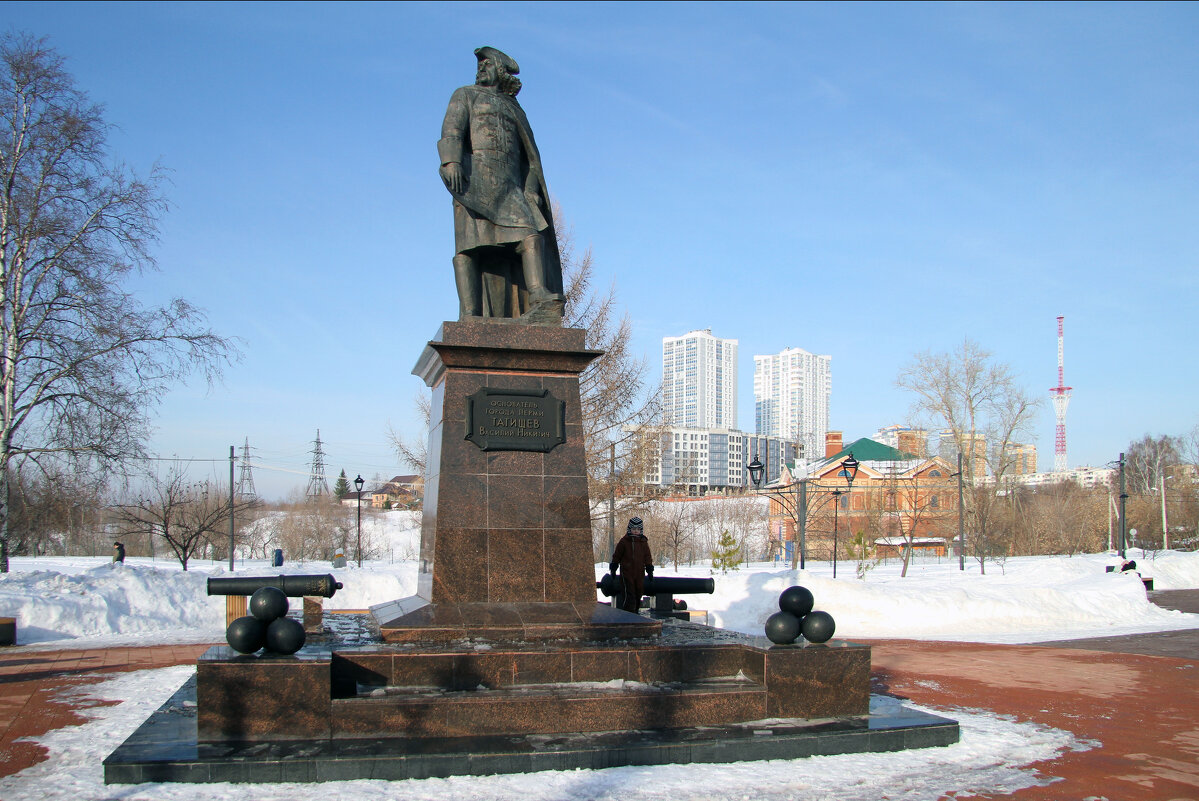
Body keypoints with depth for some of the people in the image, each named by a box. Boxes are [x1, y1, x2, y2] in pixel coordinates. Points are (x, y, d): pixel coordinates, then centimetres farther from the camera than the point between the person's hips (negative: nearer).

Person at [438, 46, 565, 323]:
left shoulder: (514, 109, 31)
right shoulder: (465, 95, 20)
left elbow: (529, 154, 23)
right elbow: (451, 129, 1)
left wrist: (531, 191, 7)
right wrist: (451, 161, -19)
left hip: (508, 186, 4)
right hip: (474, 177, -4)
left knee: (531, 235, -18)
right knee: (469, 244, -15)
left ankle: (539, 302, -35)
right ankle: (469, 316, -24)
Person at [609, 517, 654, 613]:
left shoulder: (643, 542, 9)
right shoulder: (624, 541, -1)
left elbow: (648, 556, 16)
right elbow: (617, 555, 6)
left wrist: (650, 570, 11)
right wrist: (613, 568, 7)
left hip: (640, 573, 4)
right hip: (626, 572, -4)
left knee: (638, 594, 9)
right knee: (629, 594, -13)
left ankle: (635, 611, 21)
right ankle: (626, 613, -12)